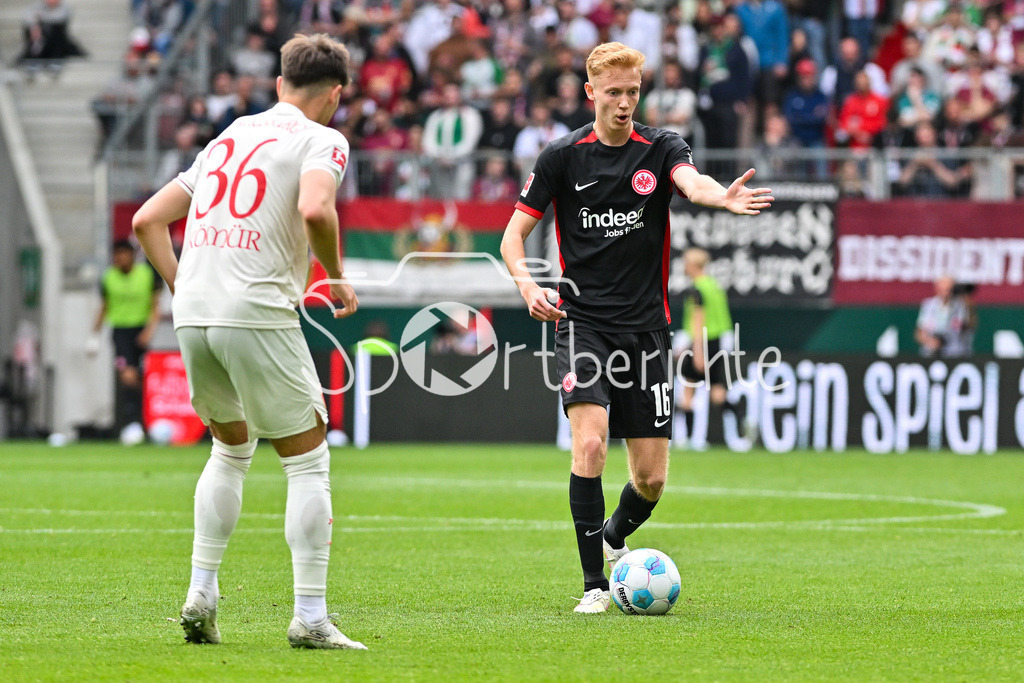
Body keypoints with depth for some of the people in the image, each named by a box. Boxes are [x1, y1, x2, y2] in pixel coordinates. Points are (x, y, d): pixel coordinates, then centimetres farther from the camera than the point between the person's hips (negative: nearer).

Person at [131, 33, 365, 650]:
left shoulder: (229, 137, 21)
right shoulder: (322, 140, 1)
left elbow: (147, 220, 19)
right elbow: (314, 210, -21)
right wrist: (337, 278, -6)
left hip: (193, 317, 7)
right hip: (258, 316, -7)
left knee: (232, 450, 26)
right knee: (309, 462, 4)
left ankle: (201, 596, 20)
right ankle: (310, 617, 0)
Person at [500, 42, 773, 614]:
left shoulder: (660, 149, 0)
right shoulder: (563, 156, 0)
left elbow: (693, 182, -22)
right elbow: (515, 233, 3)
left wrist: (724, 198, -46)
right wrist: (528, 283, -18)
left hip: (646, 326, 2)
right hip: (584, 323, -2)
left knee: (652, 477, 3)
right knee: (590, 443, -22)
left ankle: (614, 537, 36)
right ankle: (594, 583, -14)